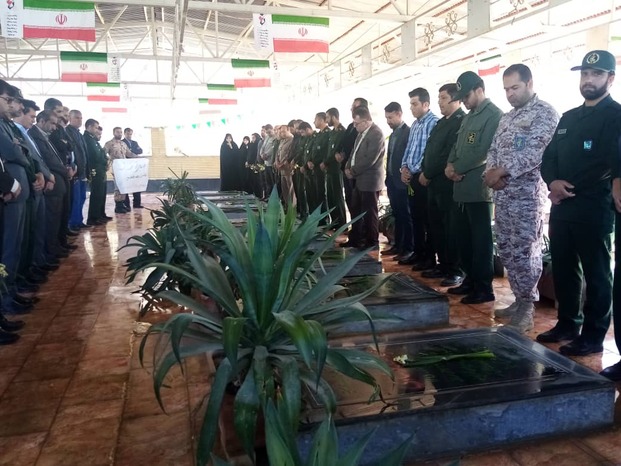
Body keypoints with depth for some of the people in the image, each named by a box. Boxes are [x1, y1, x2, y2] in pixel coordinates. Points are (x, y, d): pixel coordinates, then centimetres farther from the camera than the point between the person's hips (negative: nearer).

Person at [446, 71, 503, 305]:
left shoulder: (494, 115, -8)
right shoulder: (469, 117, 20)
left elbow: (483, 152, -17)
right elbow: (457, 145, 19)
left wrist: (456, 168, -9)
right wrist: (450, 165, -1)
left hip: (479, 188, -9)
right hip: (462, 187, 9)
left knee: (481, 239, -2)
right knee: (462, 237, 13)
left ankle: (484, 288, 6)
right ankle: (471, 280, 25)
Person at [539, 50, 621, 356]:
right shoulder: (568, 118, 18)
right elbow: (549, 157, 15)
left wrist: (572, 191, -11)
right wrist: (553, 182, -7)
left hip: (594, 212, -7)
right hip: (561, 209, 7)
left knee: (596, 275, 2)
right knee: (563, 271, 13)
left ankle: (592, 337, 10)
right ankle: (567, 324, 26)